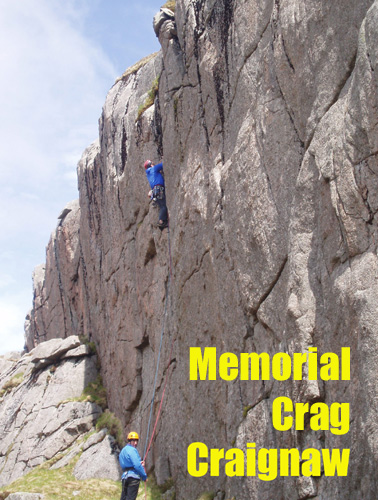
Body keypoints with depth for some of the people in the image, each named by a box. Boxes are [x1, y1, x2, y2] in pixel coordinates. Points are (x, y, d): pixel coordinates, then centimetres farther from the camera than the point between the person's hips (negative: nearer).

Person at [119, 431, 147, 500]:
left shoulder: (123, 451, 22)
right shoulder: (132, 450, -8)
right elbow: (137, 465, -17)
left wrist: (140, 464, 15)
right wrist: (144, 476, -6)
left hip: (124, 476, 9)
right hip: (133, 476, -9)